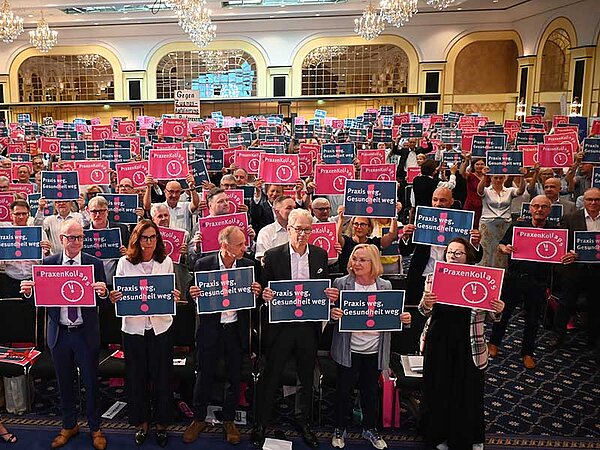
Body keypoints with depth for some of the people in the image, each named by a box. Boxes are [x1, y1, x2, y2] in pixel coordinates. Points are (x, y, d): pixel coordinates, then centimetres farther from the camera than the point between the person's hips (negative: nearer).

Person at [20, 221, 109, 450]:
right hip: (59, 333, 2)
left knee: (91, 382, 10)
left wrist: (103, 292, -30)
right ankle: (69, 425, 38)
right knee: (64, 382, 17)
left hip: (86, 333, -2)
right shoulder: (48, 263, 0)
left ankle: (95, 428, 29)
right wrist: (28, 291, -22)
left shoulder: (95, 263, -5)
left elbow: (105, 300, -8)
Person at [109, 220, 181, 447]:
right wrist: (113, 298, -20)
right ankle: (141, 422, 31)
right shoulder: (125, 262, -2)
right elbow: (117, 294, 2)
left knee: (162, 376, 9)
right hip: (133, 326, 0)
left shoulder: (166, 261, -1)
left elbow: (171, 293, 5)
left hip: (161, 325, 0)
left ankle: (162, 423, 28)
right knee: (136, 377, 11)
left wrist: (174, 297, -17)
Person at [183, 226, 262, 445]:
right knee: (204, 376, 12)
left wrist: (256, 293, -17)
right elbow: (194, 296, -1)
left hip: (236, 330, 2)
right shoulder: (203, 264, -8)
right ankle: (199, 419, 32)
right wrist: (193, 294, -23)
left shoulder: (248, 265, -2)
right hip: (210, 329, -2)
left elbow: (253, 297, 4)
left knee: (234, 378, 13)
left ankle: (229, 420, 33)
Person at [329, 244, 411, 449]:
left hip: (375, 349, 2)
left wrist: (404, 318, -13)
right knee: (344, 389, 10)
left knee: (371, 390, 15)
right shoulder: (341, 283, -6)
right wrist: (333, 314, -25)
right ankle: (340, 429, 30)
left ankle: (370, 428, 36)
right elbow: (332, 313, -2)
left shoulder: (385, 286, 1)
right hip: (348, 349, -2)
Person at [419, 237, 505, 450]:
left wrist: (497, 311, -23)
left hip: (467, 346, -1)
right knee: (439, 389, 13)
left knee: (468, 391, 12)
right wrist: (426, 303, -29)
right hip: (439, 343, 1)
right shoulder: (434, 278, -1)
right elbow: (425, 312, -6)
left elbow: (489, 315, 0)